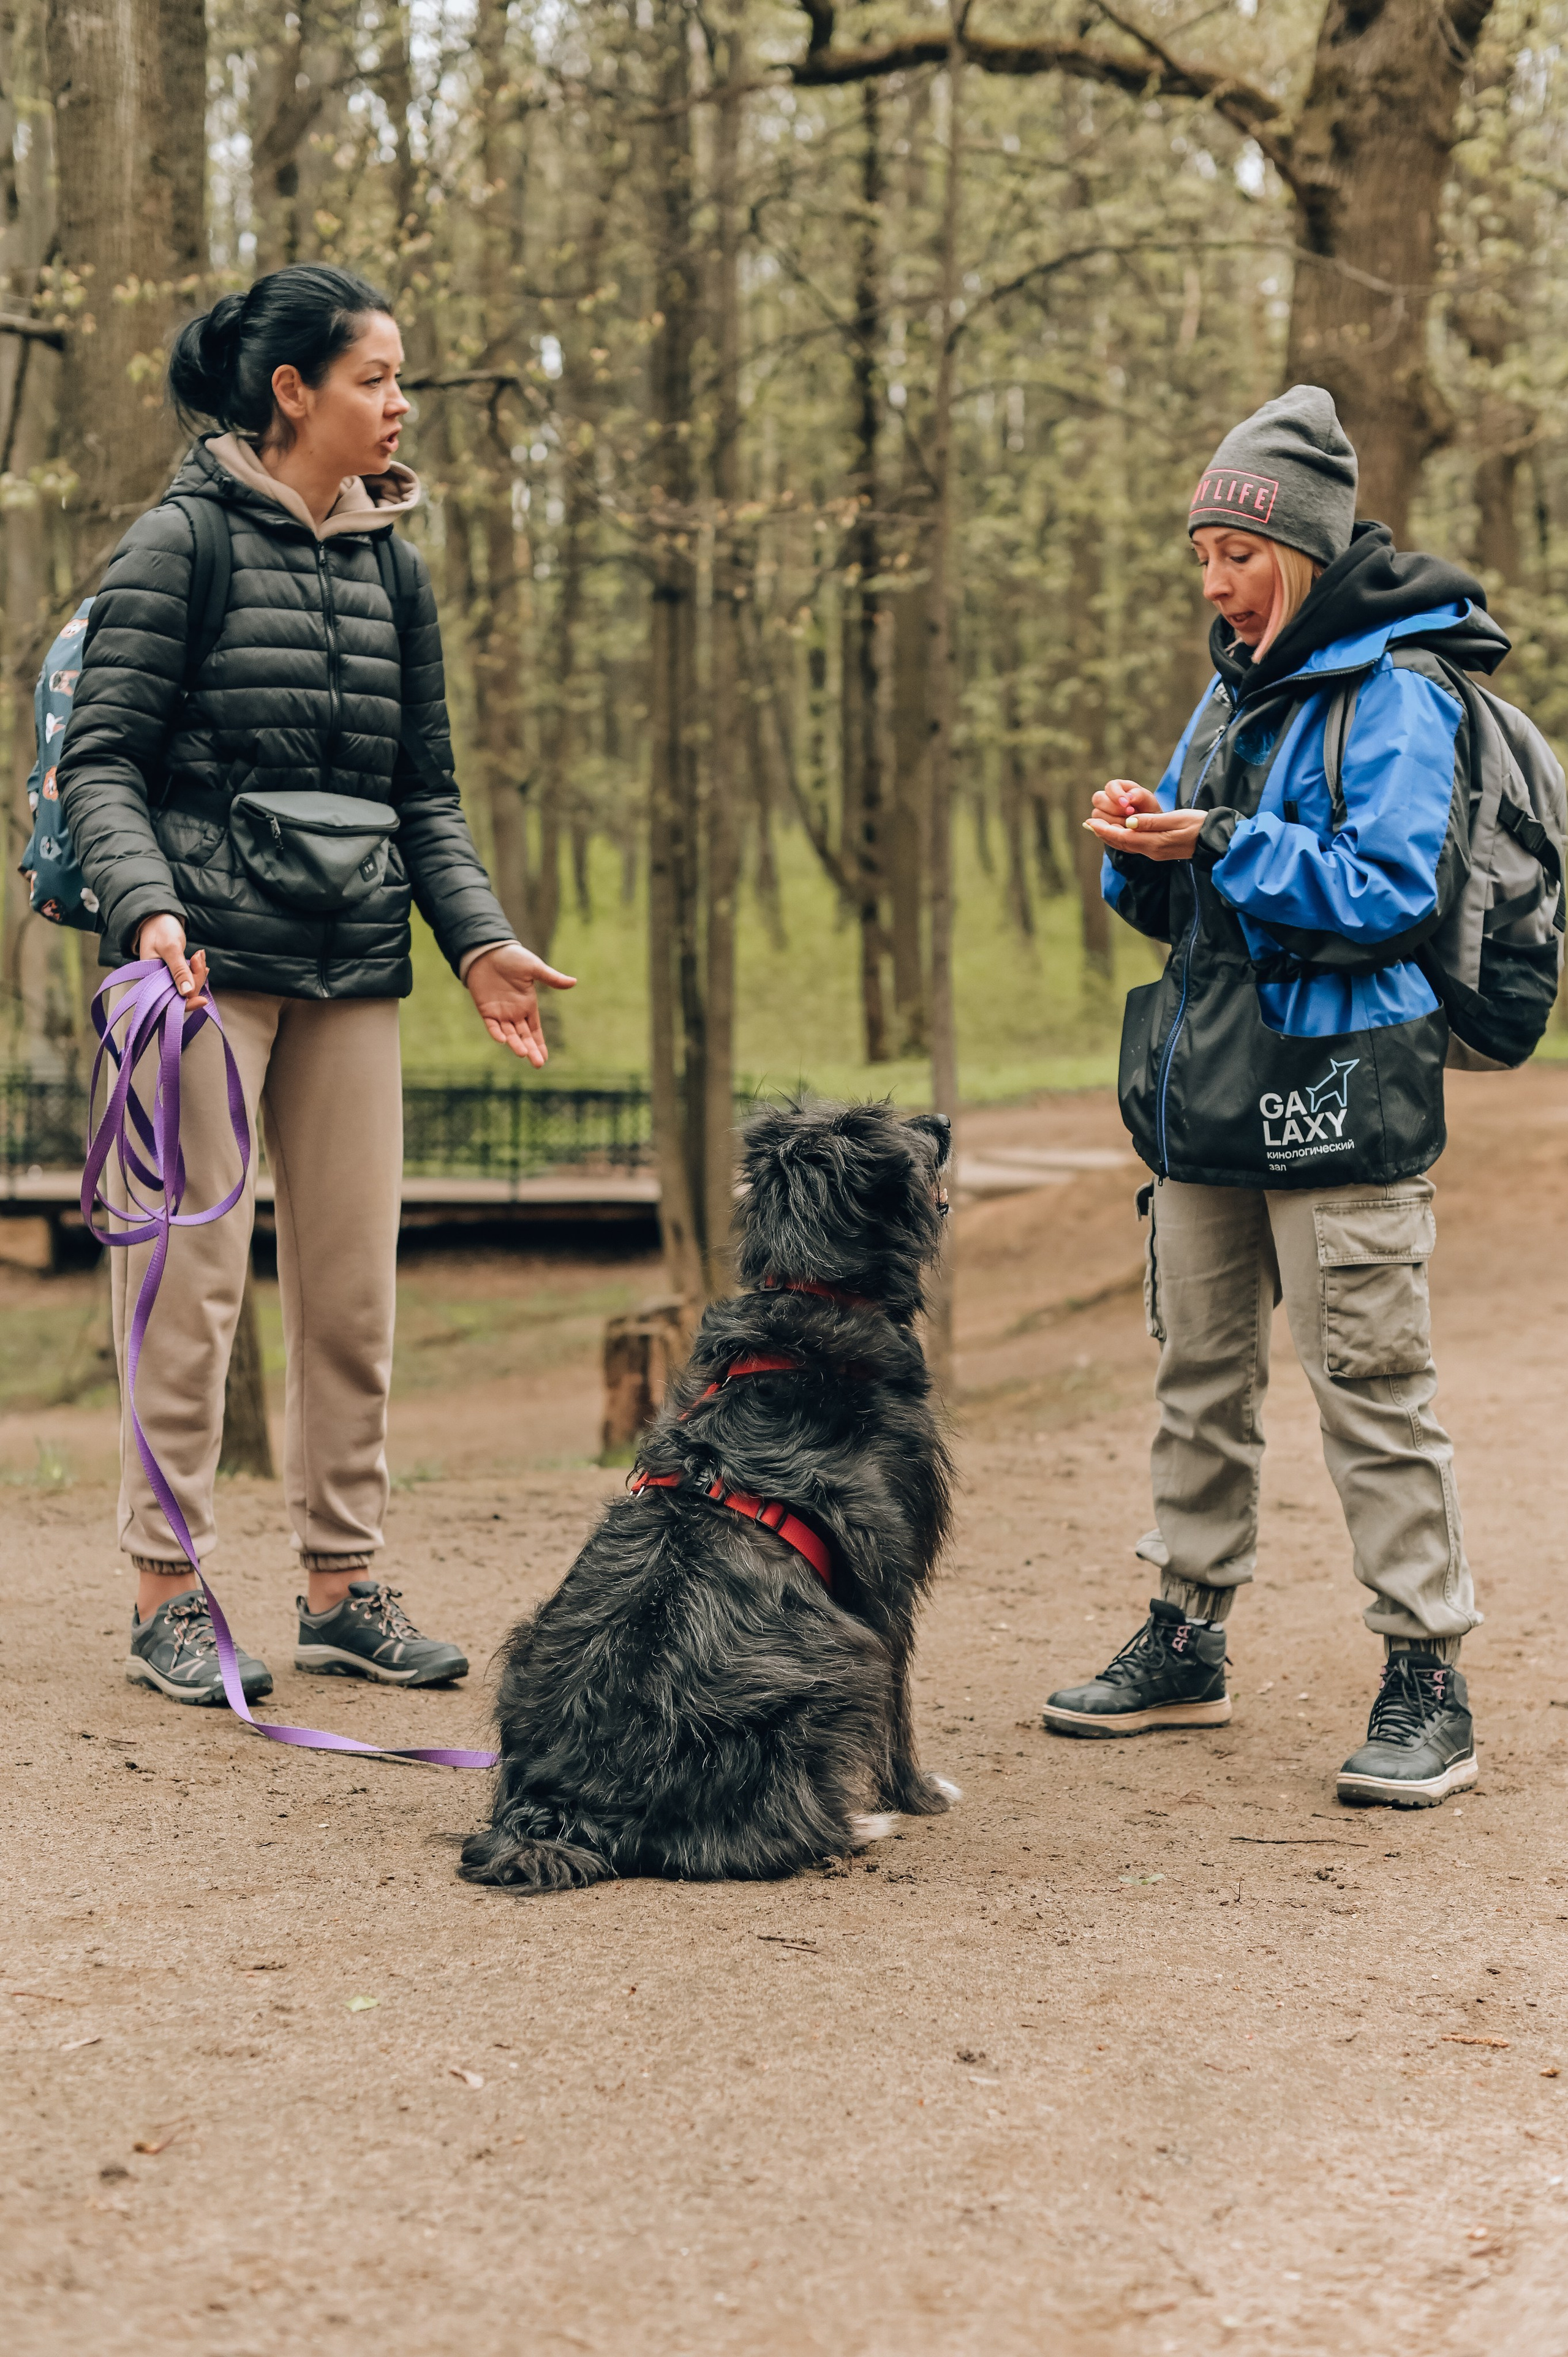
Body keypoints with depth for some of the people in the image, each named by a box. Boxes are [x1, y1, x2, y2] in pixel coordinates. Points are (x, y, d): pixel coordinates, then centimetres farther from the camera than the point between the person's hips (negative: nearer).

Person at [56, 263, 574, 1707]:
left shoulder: (392, 568, 13)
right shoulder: (183, 544, -3)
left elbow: (427, 793, 16)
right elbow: (101, 760, -7)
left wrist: (481, 940, 4)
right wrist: (146, 908, -22)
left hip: (355, 961, 6)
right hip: (212, 951, -6)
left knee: (354, 1280, 6)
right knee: (196, 1271, -4)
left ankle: (343, 1584, 16)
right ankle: (169, 1597, 5)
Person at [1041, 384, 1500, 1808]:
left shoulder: (1396, 695, -8)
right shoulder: (1237, 689, 17)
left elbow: (1392, 893, -18)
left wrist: (1222, 847, -22)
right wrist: (1145, 851, -1)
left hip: (1339, 1096, -8)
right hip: (1210, 1092, 8)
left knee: (1371, 1384, -6)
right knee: (1201, 1371, 14)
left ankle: (1427, 1682, -1)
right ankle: (1188, 1645, 24)